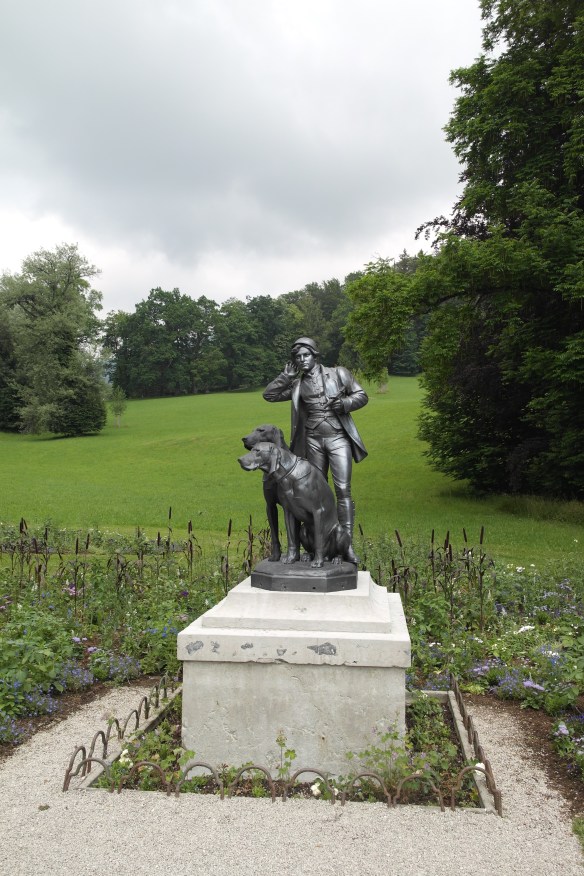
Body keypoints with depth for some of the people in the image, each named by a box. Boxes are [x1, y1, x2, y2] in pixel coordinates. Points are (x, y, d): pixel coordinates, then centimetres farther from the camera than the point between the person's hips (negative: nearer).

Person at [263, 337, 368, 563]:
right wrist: (286, 375, -2)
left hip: (338, 438, -3)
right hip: (313, 441, 3)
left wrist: (345, 403, -14)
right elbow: (269, 395, 6)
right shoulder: (297, 385, 9)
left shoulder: (338, 374, 3)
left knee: (343, 491, -11)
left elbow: (362, 396, 6)